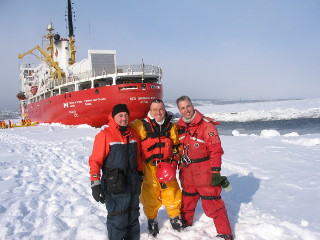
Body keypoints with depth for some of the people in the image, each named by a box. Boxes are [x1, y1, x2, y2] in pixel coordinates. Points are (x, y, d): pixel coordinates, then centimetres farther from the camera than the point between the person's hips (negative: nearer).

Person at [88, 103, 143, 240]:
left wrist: (140, 174, 22)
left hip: (133, 182, 6)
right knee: (118, 218, -4)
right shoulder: (105, 135, -12)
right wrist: (95, 184, -18)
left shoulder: (133, 134, 8)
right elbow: (95, 161, -14)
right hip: (115, 184, -6)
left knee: (133, 215, 18)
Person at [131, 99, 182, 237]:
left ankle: (175, 218, 29)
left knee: (172, 194, 5)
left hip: (167, 167, 3)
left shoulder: (171, 127, 7)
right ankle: (151, 221, 28)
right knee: (150, 196, 5)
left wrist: (173, 164, -1)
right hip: (148, 168, -2)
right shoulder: (141, 126, -6)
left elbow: (175, 148, 13)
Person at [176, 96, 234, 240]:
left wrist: (216, 172, -17)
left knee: (213, 204, -2)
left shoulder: (206, 125, -14)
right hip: (187, 173, 6)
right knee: (187, 201, 22)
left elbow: (216, 150, -15)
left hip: (205, 173, -6)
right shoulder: (179, 127, 5)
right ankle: (185, 224, 44)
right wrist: (180, 168, 17)